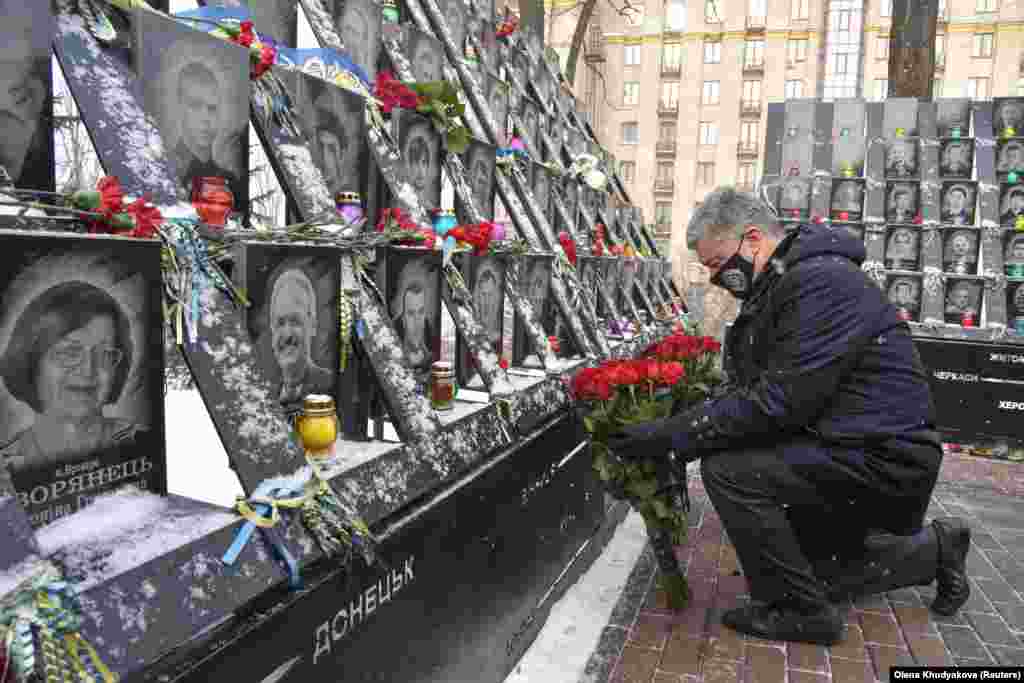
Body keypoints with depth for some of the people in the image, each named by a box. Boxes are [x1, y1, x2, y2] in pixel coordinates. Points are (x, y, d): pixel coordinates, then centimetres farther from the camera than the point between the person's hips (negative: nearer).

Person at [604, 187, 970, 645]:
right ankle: (932, 549, 35)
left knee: (729, 470, -24)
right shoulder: (771, 292, 10)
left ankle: (801, 612, -5)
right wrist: (663, 432, -5)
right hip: (847, 450, 10)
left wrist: (672, 436, -27)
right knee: (809, 570, 23)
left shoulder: (822, 281, -22)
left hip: (885, 458, -10)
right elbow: (744, 391, 7)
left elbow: (777, 401, -29)